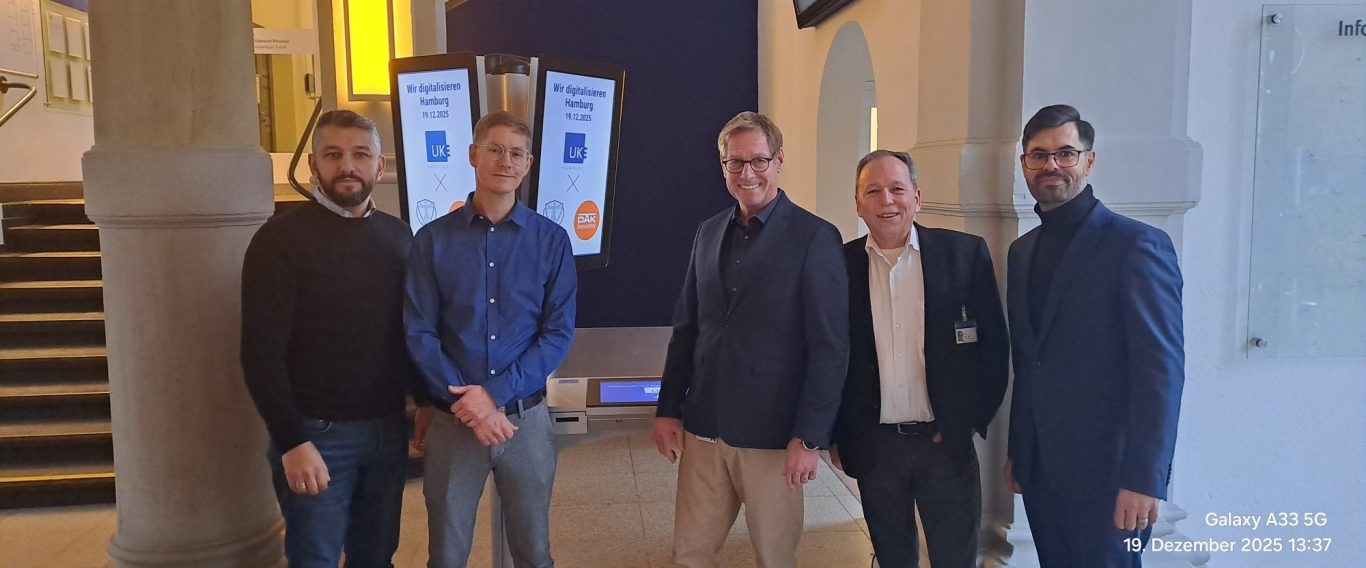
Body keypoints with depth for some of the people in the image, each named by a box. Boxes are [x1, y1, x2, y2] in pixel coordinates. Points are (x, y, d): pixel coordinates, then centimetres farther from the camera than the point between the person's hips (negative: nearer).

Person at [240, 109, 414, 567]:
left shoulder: (398, 236, 8)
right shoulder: (281, 239, -8)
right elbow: (262, 353, -13)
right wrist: (292, 442, -17)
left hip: (388, 429, 5)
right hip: (317, 433, -4)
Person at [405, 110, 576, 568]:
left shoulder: (551, 240, -1)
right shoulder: (433, 239, -1)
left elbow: (558, 334, -5)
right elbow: (418, 334, -4)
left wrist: (496, 392, -16)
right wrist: (467, 401, -15)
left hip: (526, 418, 0)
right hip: (452, 421, 0)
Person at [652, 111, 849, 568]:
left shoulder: (815, 238, -9)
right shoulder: (709, 233, 8)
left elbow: (830, 347, -11)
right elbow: (685, 329, 11)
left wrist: (810, 438, -14)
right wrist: (668, 409, 7)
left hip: (773, 438, -4)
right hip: (703, 430, 5)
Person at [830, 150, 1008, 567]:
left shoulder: (965, 253, -5)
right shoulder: (841, 264, -2)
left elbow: (994, 345, -1)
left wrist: (967, 421, -4)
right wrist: (835, 434, 2)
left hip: (947, 442, -1)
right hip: (872, 446, 1)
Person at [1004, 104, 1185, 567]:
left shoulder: (1137, 245, -10)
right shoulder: (1022, 252, 11)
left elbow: (1161, 369, -15)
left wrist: (1143, 477, -19)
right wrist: (1016, 452, 14)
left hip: (1107, 473, -6)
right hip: (1038, 471, 6)